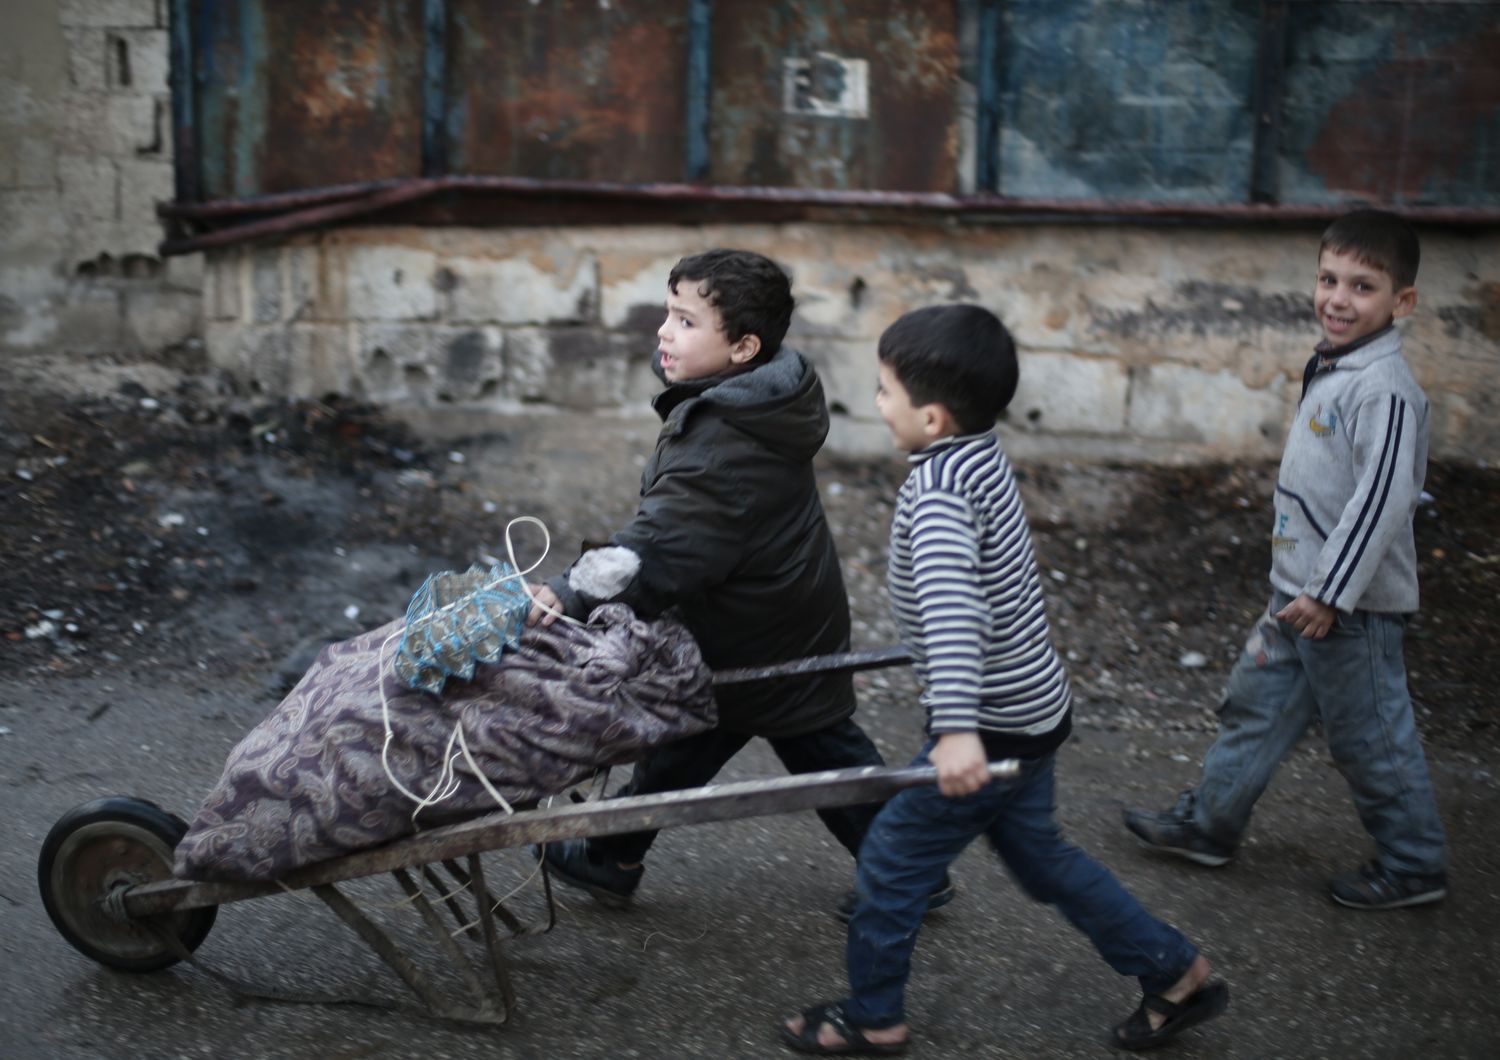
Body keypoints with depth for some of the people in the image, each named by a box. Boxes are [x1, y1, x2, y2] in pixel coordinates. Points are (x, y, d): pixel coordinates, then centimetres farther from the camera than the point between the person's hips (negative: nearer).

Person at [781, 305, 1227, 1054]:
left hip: (995, 723, -9)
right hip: (1028, 707, 9)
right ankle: (1177, 975, 32)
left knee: (892, 858, 5)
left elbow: (951, 600, -40)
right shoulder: (981, 456, 4)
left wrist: (958, 727, -50)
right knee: (1040, 857, 23)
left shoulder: (940, 485, -25)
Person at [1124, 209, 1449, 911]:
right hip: (1302, 589, 9)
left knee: (1368, 733, 3)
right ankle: (1210, 821, 31)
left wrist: (1330, 592, -25)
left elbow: (1380, 498, -27)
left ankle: (1414, 865, 20)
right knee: (1256, 700, 17)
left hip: (1352, 602, -9)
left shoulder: (1384, 388, -21)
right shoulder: (1331, 369, 9)